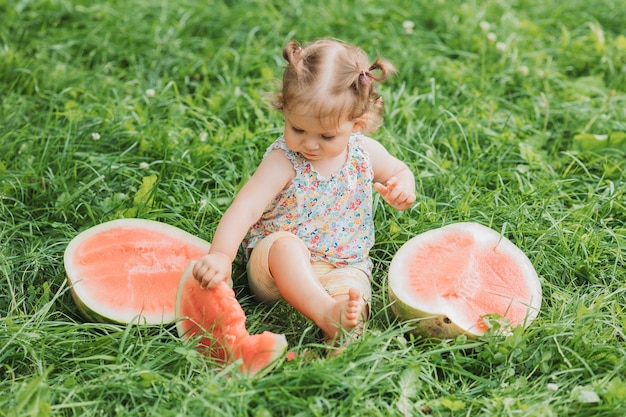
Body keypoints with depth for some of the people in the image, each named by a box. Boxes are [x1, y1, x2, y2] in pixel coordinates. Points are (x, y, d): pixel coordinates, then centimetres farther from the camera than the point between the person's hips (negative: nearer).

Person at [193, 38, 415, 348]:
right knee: (284, 243, -38)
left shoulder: (365, 153, -3)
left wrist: (404, 187, -7)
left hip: (344, 268, 4)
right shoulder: (284, 160, -17)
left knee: (352, 291, -30)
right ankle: (326, 312, -54)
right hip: (279, 265, -4)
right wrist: (221, 255, -46)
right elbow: (246, 209, -30)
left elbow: (399, 170, 18)